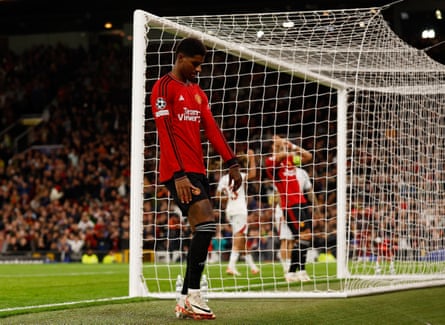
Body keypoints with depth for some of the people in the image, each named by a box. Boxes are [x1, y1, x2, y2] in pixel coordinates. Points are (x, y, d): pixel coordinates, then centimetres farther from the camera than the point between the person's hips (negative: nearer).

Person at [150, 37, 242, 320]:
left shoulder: (197, 92, 20)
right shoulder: (164, 87, -7)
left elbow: (212, 129, 14)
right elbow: (166, 133, -15)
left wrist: (232, 163, 3)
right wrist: (179, 175, -22)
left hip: (197, 170, 9)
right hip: (179, 172, -9)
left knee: (202, 232, 6)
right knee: (206, 224, -21)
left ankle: (185, 301, 11)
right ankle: (193, 295, -17)